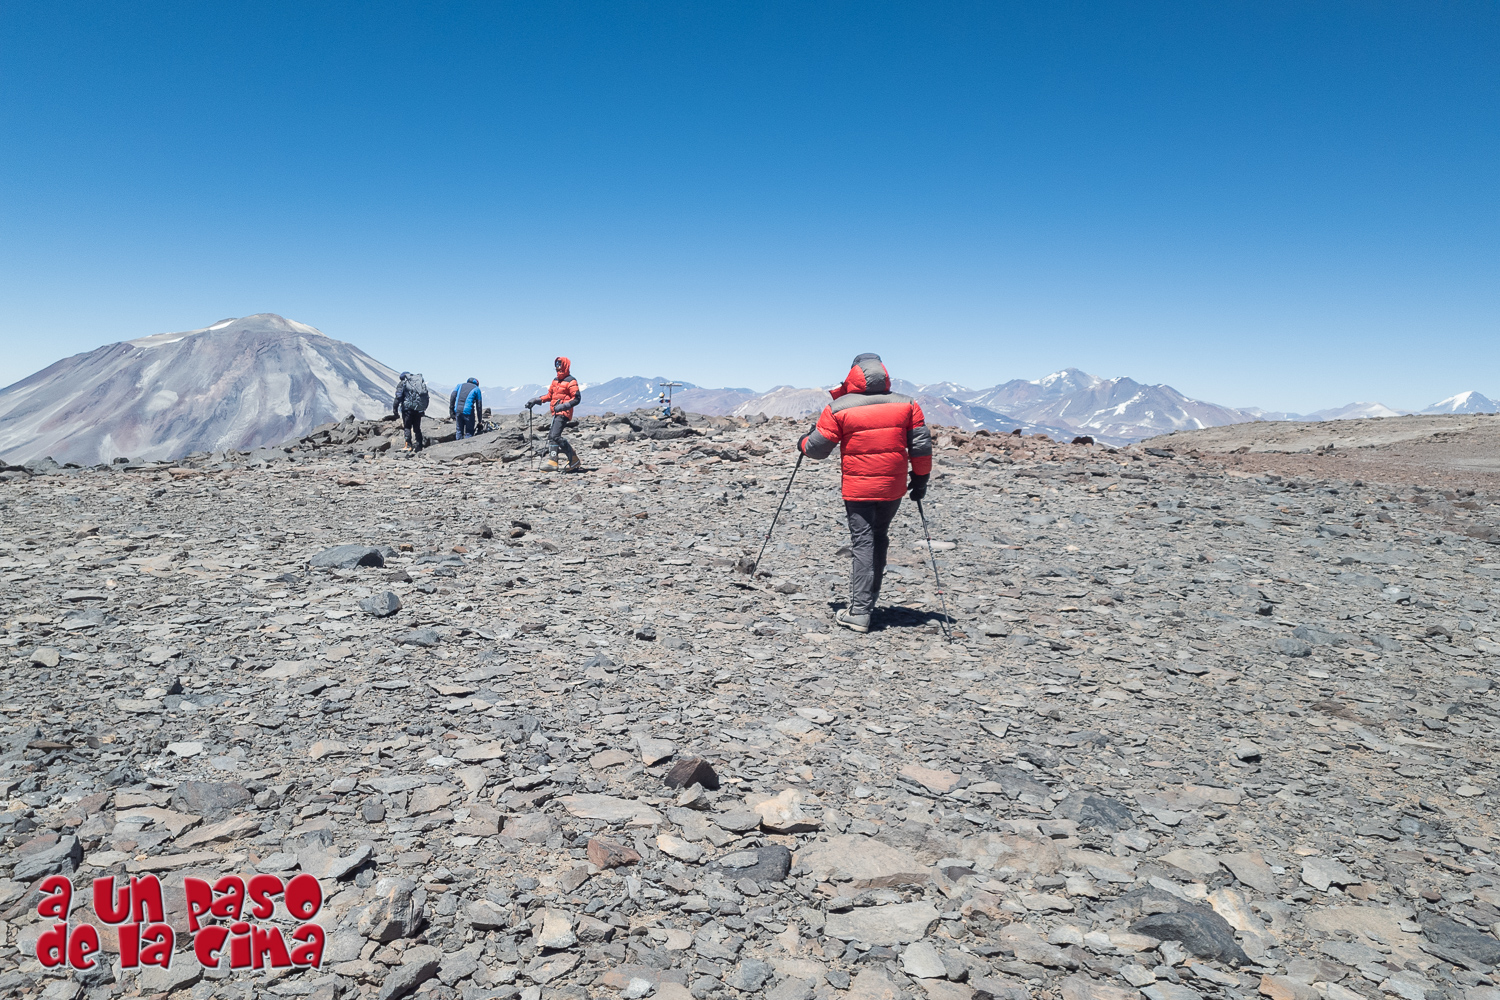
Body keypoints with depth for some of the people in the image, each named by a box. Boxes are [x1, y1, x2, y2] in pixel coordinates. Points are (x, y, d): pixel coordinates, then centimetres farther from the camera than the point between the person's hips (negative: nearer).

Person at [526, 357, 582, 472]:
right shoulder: (555, 380, 19)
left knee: (555, 436, -17)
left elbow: (577, 398, -12)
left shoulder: (571, 381, -7)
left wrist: (563, 406, -23)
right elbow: (549, 395, 26)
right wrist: (535, 400, 15)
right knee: (551, 436, 4)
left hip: (564, 413, -9)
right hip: (556, 413, 9)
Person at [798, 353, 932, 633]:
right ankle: (869, 599, 28)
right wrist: (921, 478, 16)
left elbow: (817, 448, -1)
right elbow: (921, 446, 5)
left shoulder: (838, 408, -6)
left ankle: (859, 612, -5)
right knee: (879, 540, 19)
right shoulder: (906, 404, 3)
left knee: (863, 545, 0)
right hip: (893, 488, 3)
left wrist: (803, 443, 21)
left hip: (857, 490, -3)